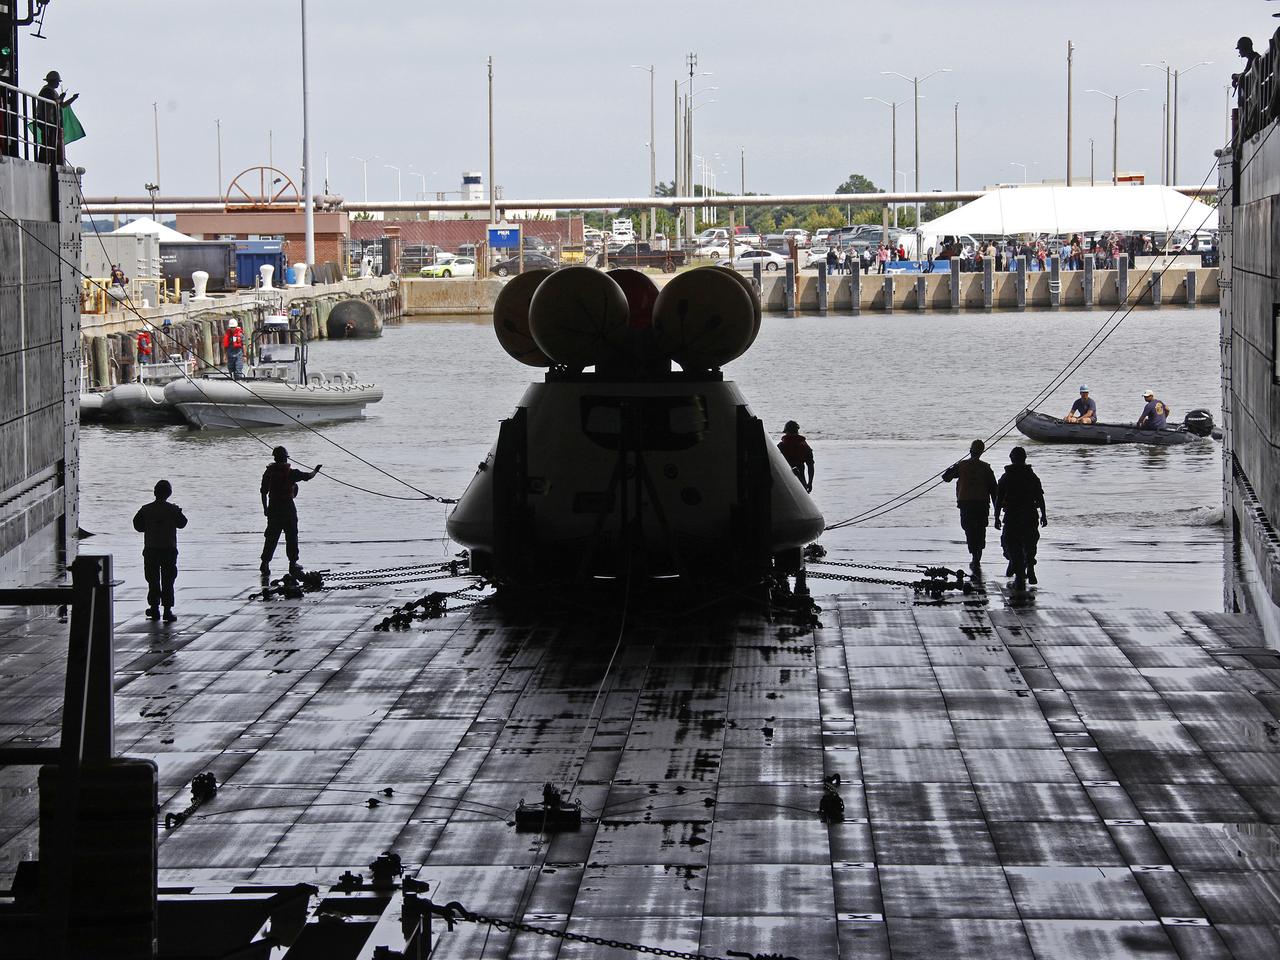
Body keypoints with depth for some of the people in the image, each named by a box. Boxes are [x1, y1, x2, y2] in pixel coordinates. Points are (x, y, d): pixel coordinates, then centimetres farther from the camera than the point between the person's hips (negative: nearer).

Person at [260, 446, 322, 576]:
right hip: (288, 509, -3)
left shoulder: (268, 472, 0)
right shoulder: (291, 473, -9)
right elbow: (307, 476, 3)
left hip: (273, 508, 3)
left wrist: (265, 508, 11)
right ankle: (293, 563, 9)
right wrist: (315, 471, 24)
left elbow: (264, 492, 2)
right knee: (291, 536, 7)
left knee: (271, 537, 8)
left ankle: (265, 563, 3)